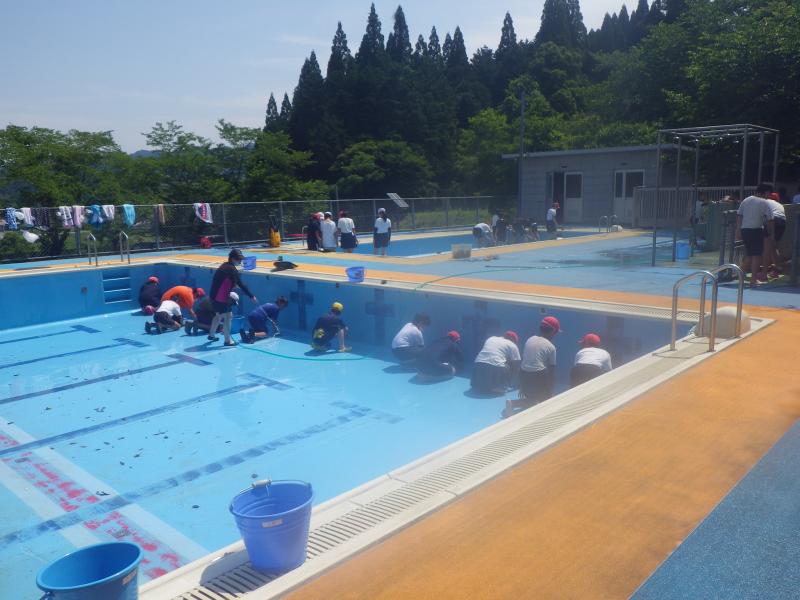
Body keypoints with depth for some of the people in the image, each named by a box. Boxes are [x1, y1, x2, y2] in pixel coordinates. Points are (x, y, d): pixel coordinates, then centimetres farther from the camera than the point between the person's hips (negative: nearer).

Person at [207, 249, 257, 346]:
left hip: (214, 295, 10)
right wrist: (251, 296, -16)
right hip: (220, 298, -10)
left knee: (219, 315, 24)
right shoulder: (231, 269, -16)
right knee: (228, 316, -6)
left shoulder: (224, 266, 12)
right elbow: (241, 284, -18)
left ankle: (211, 335, 36)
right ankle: (228, 340, -4)